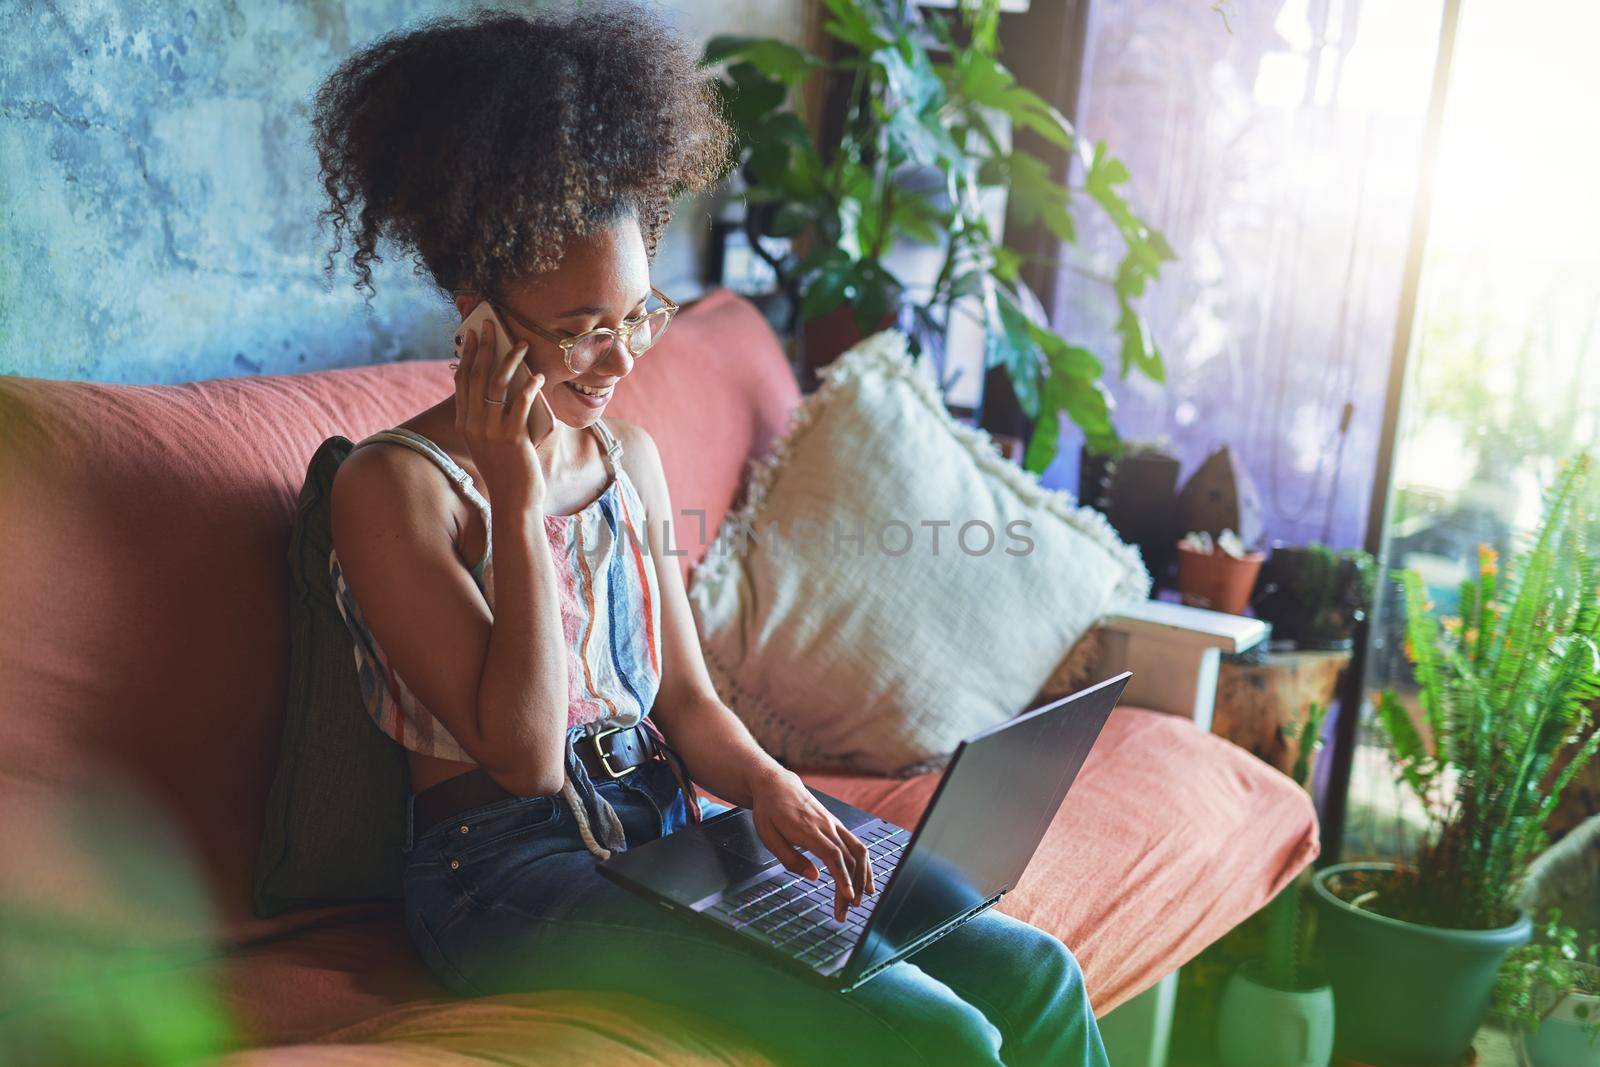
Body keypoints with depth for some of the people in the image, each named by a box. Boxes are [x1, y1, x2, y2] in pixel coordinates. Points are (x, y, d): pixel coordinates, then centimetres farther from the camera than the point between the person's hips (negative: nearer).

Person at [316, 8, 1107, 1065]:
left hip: (671, 836, 7)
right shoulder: (395, 488, -11)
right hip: (511, 871, -6)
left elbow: (687, 699, 12)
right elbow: (523, 755, -18)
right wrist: (519, 500, -19)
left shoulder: (631, 457, 11)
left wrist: (770, 784, -9)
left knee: (1038, 978, -6)